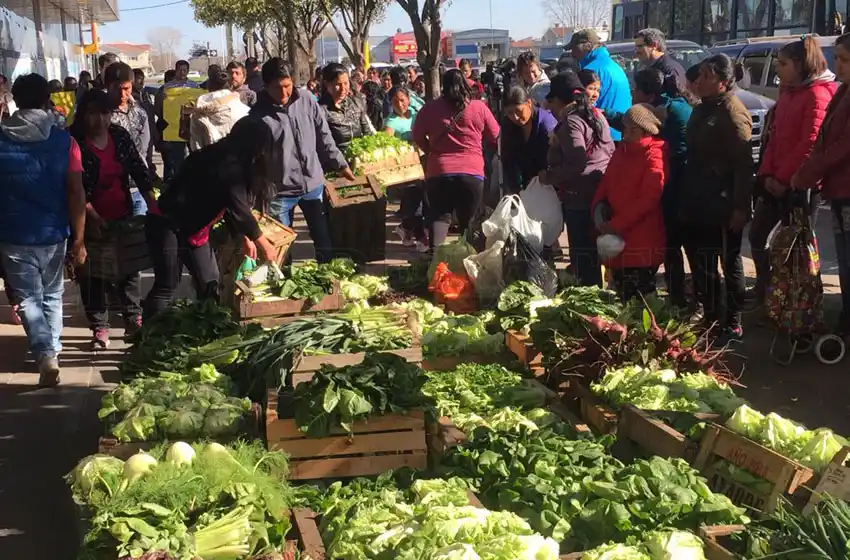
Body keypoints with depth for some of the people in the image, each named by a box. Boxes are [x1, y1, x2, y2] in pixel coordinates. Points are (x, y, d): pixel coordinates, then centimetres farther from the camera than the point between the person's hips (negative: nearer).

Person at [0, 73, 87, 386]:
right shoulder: (63, 140, -6)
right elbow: (76, 194, -9)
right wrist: (78, 239, -3)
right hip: (53, 234, 1)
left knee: (29, 299, 6)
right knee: (52, 297, 18)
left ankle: (46, 355, -11)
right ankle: (51, 351, 26)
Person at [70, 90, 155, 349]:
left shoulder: (120, 135, 0)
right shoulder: (73, 141, -13)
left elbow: (138, 170, 2)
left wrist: (152, 204, -7)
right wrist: (93, 217, -21)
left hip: (122, 215, 4)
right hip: (90, 219, -4)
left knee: (130, 266, 11)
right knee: (93, 274, 4)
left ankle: (134, 319, 24)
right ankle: (99, 327, 14)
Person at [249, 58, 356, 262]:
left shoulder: (307, 102, -3)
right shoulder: (258, 115, -12)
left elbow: (324, 137, 6)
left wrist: (340, 165, 7)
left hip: (313, 184, 3)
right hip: (279, 191, -3)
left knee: (325, 240, 16)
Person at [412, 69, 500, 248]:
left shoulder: (430, 108, 1)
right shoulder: (479, 107, 0)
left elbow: (417, 137, 11)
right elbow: (495, 137, 11)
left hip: (438, 171, 0)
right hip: (472, 172, 0)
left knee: (439, 216, 10)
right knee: (469, 220, 15)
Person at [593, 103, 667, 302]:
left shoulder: (655, 156, -10)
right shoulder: (622, 150, 14)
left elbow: (648, 199, -18)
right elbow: (606, 183, 19)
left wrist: (615, 224, -18)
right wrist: (599, 206, -2)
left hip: (642, 246, -7)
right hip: (617, 240, 7)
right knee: (623, 296, 14)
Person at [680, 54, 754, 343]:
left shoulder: (733, 113, -14)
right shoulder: (701, 110, 14)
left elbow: (743, 164, -19)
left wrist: (740, 206, -22)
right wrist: (686, 198, 17)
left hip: (723, 207, -9)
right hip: (699, 205, 9)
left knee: (730, 264, 2)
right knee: (701, 264, 14)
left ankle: (732, 325, 12)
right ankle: (710, 318, 26)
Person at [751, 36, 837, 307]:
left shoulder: (818, 94, -13)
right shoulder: (788, 92, 15)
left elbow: (810, 143, -20)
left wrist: (783, 178, -17)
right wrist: (767, 174, 1)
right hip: (775, 180, 9)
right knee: (757, 234, 12)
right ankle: (763, 294, 23)